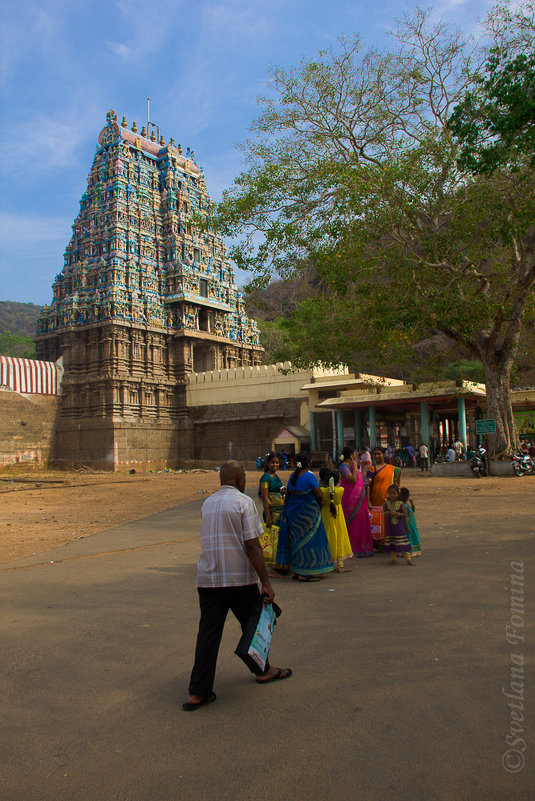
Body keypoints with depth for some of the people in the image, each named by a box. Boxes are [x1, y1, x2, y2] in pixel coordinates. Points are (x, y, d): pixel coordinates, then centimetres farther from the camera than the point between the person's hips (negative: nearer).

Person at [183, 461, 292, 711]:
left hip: (207, 579, 5)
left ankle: (198, 692, 6)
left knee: (208, 632, 6)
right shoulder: (243, 502, -9)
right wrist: (266, 582, -12)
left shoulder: (207, 503, 11)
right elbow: (251, 545, -14)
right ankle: (263, 670, 35)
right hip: (239, 578, -4)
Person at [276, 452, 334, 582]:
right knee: (309, 540, 1)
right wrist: (319, 506, 4)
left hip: (293, 511, 7)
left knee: (297, 540, 15)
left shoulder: (292, 476, 5)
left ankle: (297, 571, 21)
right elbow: (319, 496, -16)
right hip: (307, 513, -7)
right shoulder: (309, 476, -16)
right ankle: (306, 573, 3)